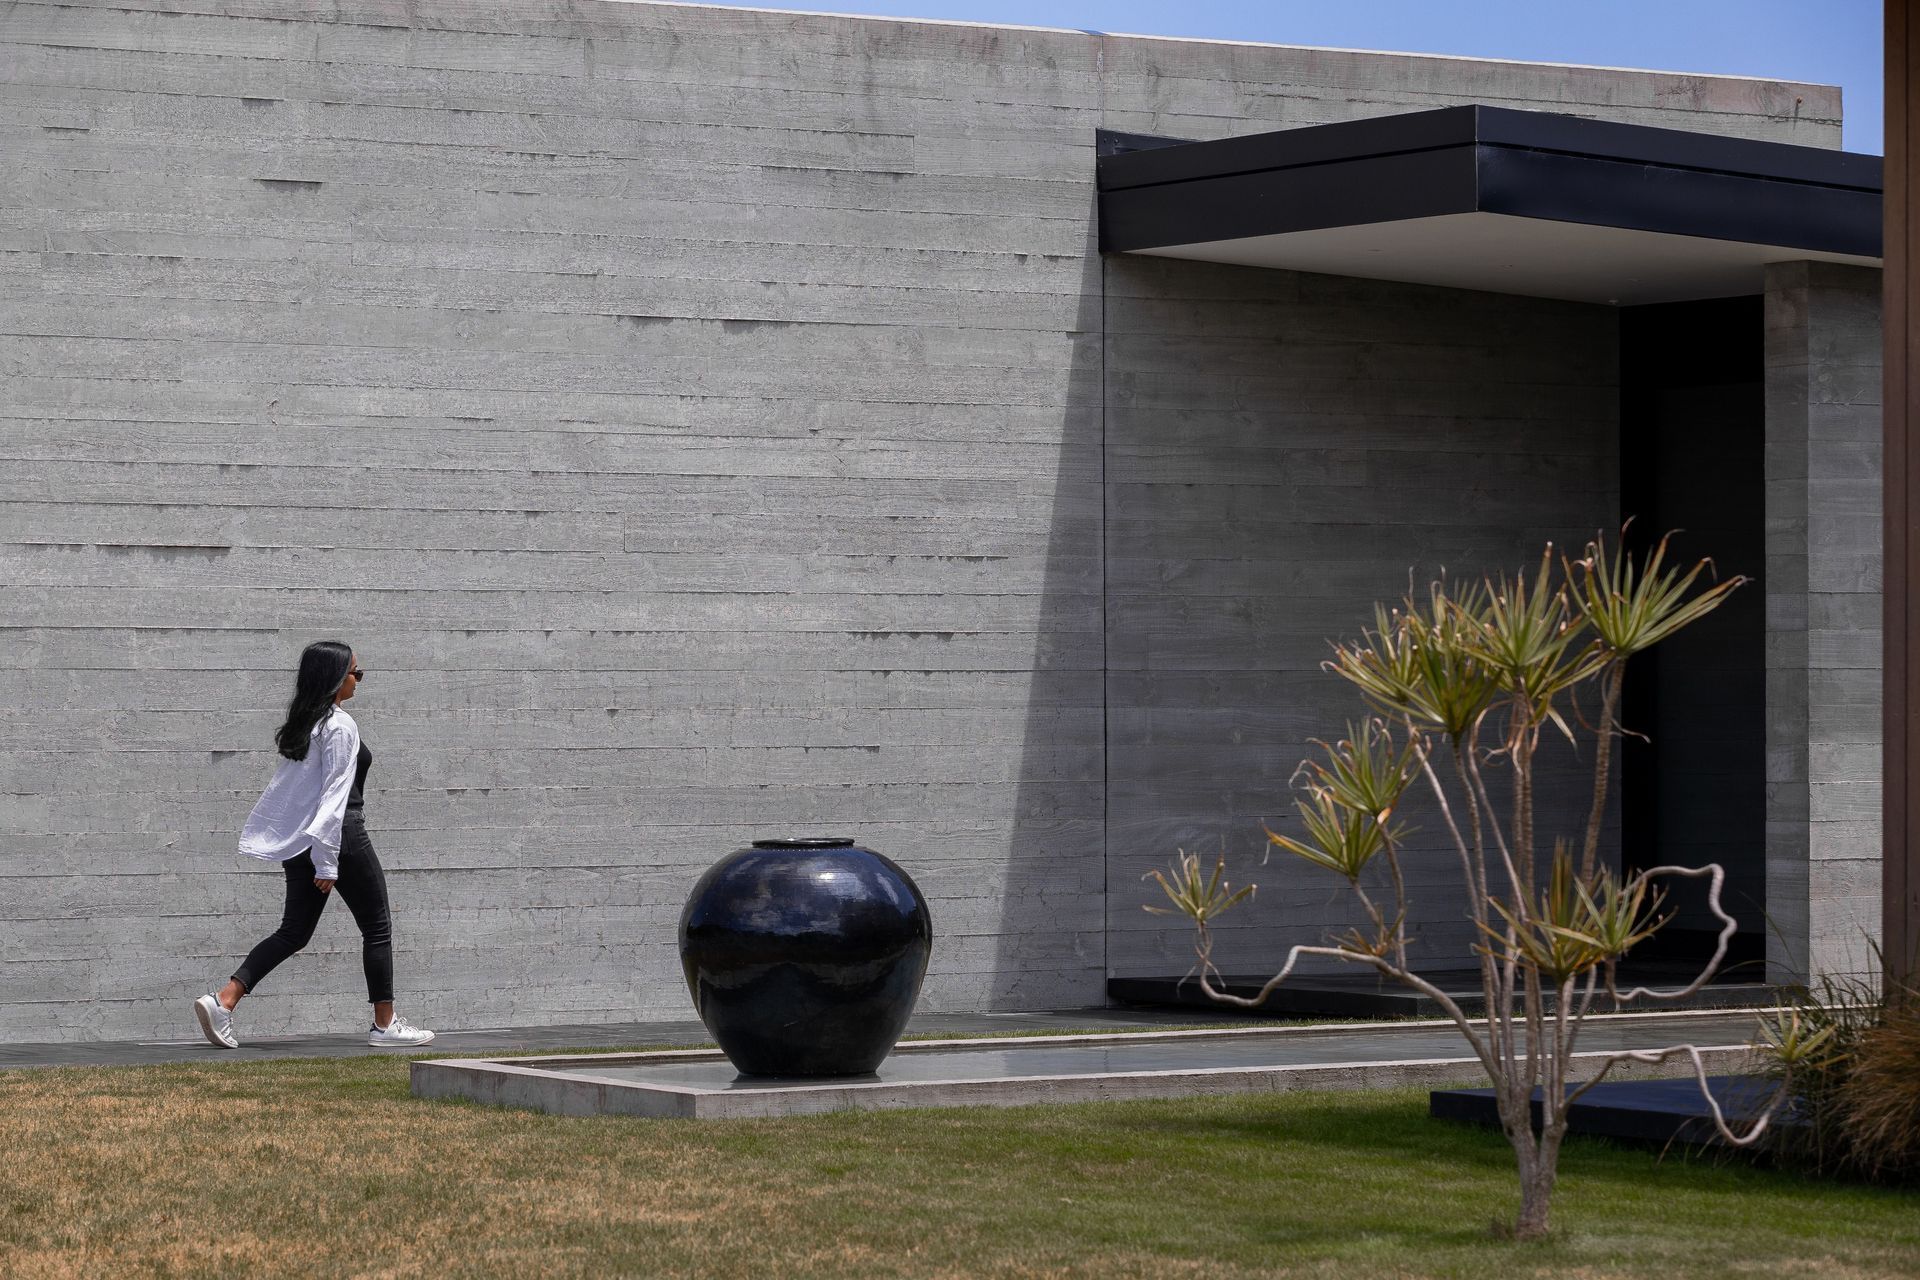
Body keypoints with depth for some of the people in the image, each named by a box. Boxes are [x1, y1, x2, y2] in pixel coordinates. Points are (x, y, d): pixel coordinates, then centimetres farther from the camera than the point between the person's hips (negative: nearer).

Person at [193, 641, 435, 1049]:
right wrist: (328, 863, -19)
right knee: (376, 927, 6)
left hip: (297, 842, 8)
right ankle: (385, 1024, 11)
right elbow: (334, 795, -18)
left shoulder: (302, 723, 12)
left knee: (294, 931, 9)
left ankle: (223, 999, -5)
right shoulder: (340, 726, -14)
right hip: (341, 837, -8)